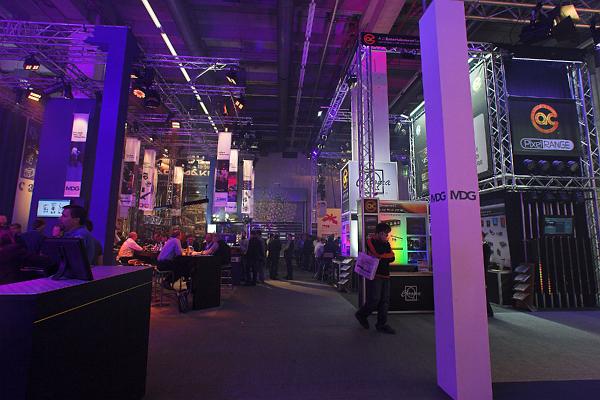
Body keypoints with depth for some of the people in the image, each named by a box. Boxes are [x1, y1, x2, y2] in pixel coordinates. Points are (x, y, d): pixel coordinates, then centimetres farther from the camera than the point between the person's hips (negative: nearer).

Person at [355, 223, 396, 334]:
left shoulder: (386, 243, 16)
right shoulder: (371, 241, -6)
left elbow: (392, 257, 7)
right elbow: (379, 254, -20)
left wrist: (382, 257, -7)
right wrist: (387, 257, -3)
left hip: (385, 275, 7)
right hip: (374, 275, -7)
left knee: (385, 301, 5)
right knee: (374, 300, -8)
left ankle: (382, 324, 15)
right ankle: (361, 315, 16)